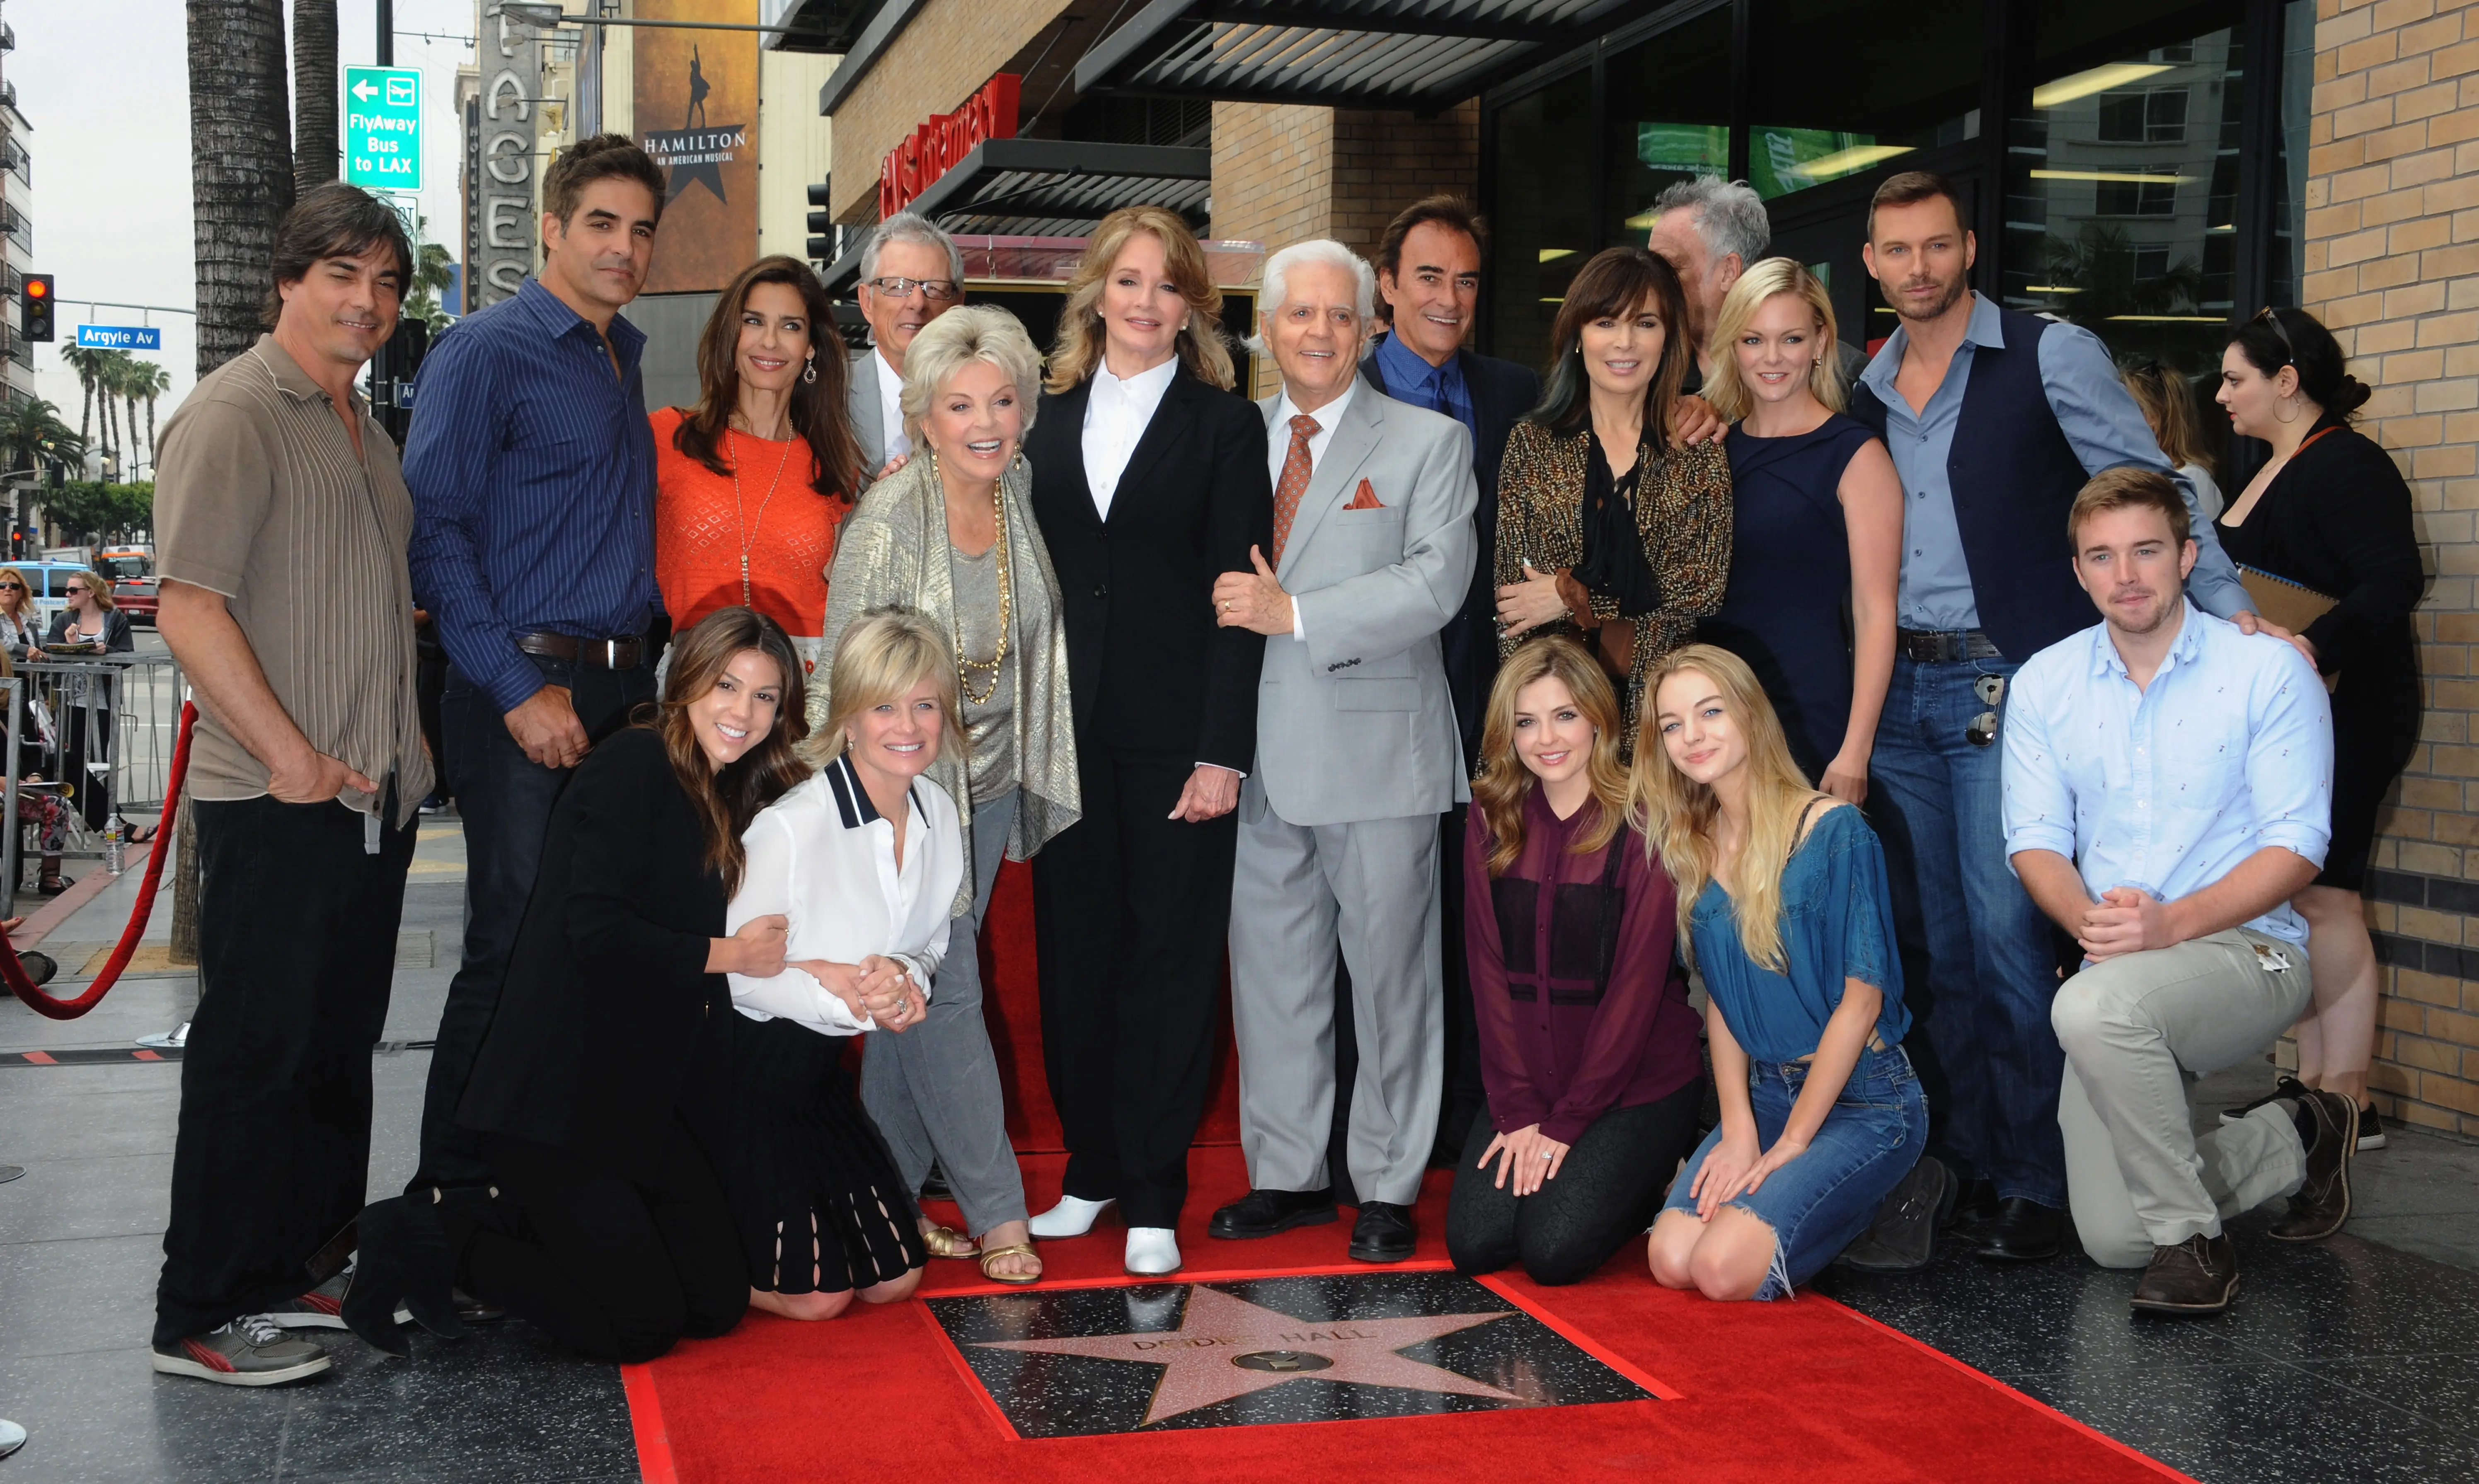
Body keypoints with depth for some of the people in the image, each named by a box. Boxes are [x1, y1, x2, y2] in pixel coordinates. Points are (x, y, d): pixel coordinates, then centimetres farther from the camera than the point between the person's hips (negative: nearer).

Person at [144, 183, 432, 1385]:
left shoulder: (361, 425, 18)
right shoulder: (234, 415, -10)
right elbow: (189, 609, -18)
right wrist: (293, 757, -19)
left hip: (373, 792, 9)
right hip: (273, 803, -9)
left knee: (338, 1040, 15)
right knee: (252, 1049, -3)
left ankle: (314, 1268, 27)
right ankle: (204, 1317, 7)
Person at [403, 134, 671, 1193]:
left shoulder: (626, 362, 18)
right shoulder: (486, 352, -5)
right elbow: (434, 533, -12)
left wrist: (651, 663, 14)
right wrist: (519, 690, -16)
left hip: (627, 690, 7)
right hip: (528, 693, -7)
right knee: (513, 948, -5)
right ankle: (452, 1193, 8)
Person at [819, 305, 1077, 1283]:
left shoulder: (1022, 496, -2)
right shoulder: (889, 521, -20)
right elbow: (844, 678, -14)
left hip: (991, 787, 6)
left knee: (919, 995, 13)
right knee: (944, 993, -1)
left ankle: (888, 1199, 24)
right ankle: (995, 1209, 11)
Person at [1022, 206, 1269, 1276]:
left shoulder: (1226, 425, 2)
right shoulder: (1046, 419, 12)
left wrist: (1223, 752, -11)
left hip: (1176, 734, -3)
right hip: (1065, 733, 3)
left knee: (1170, 957, 1)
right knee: (1075, 949, 8)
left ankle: (1153, 1194, 10)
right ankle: (1092, 1169, 21)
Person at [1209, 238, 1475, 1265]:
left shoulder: (1430, 443, 2)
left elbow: (1436, 582, -11)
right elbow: (1219, 587, 15)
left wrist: (1295, 613, -17)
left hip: (1378, 751, -4)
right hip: (1262, 754, 4)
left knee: (1389, 969, 3)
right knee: (1269, 968, 10)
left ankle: (1387, 1187, 14)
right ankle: (1287, 1173, 22)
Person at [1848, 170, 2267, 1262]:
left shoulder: (2050, 356, -2)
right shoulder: (1866, 392, 13)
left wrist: (2232, 611, -12)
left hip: (2005, 685, -5)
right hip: (1897, 690, 6)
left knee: (2004, 936, -10)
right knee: (1931, 944, 8)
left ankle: (2037, 1183, 0)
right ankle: (1967, 1162, 19)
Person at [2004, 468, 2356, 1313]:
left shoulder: (2268, 671, -6)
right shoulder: (2045, 683, 6)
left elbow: (2297, 846, -11)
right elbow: (2035, 839, 2)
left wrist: (2174, 923, -25)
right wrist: (2088, 920, -20)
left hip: (2245, 951, -4)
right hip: (2118, 972, 5)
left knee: (2096, 1006, -38)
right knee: (2112, 1239, -4)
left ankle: (2190, 1237, -16)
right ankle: (2294, 1140, 25)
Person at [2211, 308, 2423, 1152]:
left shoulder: (2346, 465, -13)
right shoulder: (2275, 471, 18)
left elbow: (2395, 582, -24)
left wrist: (2313, 646, -34)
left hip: (2340, 714, -10)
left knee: (2323, 895, -10)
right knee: (2299, 897, 9)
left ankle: (2347, 1100, -4)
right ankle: (2315, 1083, 13)